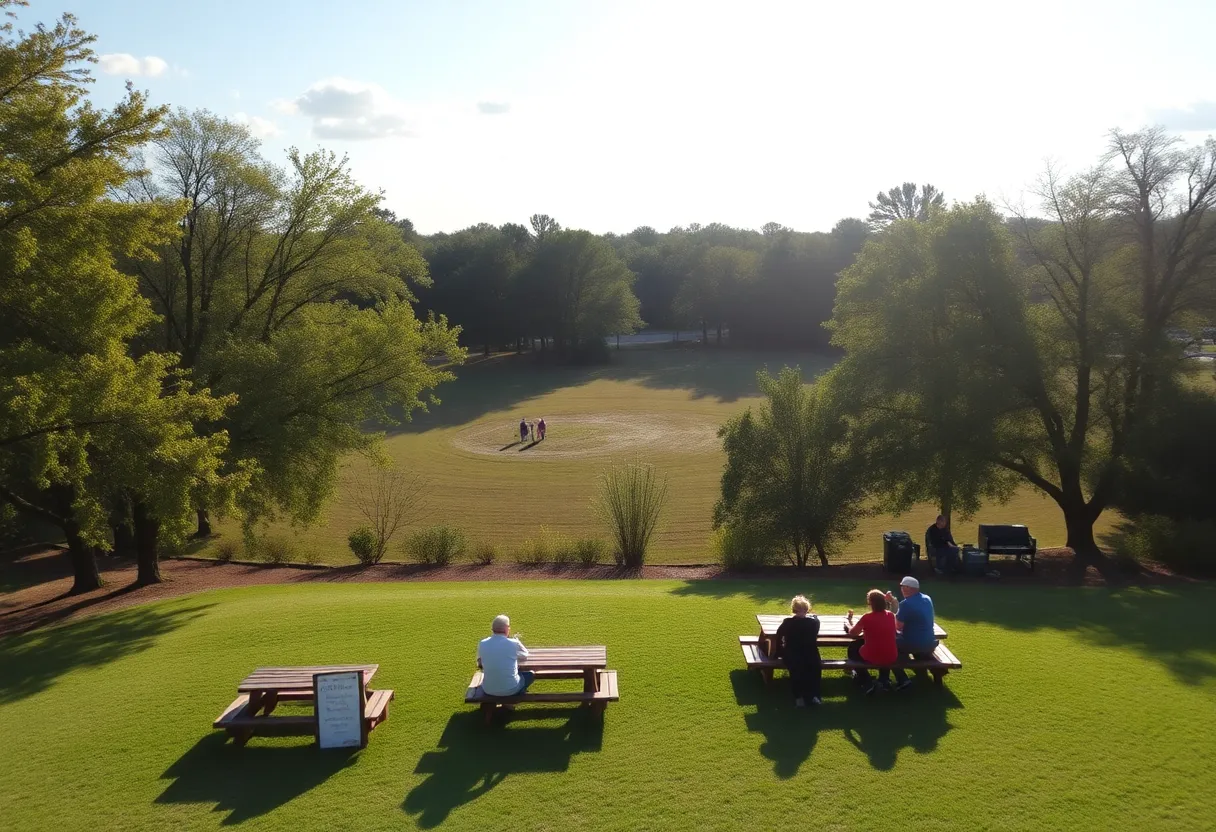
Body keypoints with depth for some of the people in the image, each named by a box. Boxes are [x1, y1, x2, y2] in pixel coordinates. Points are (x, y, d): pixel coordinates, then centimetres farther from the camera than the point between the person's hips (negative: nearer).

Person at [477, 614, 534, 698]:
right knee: (530, 674, 24)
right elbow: (525, 655, 5)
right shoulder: (513, 644, -16)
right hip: (511, 690, -3)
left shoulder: (482, 644, -8)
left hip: (488, 691, 3)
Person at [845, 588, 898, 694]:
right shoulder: (890, 615, -2)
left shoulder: (867, 617, -15)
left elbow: (853, 633, 0)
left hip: (872, 658, -4)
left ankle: (867, 683, 25)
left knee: (853, 649, 28)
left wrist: (848, 627, 21)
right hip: (891, 658, 4)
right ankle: (883, 681, 33)